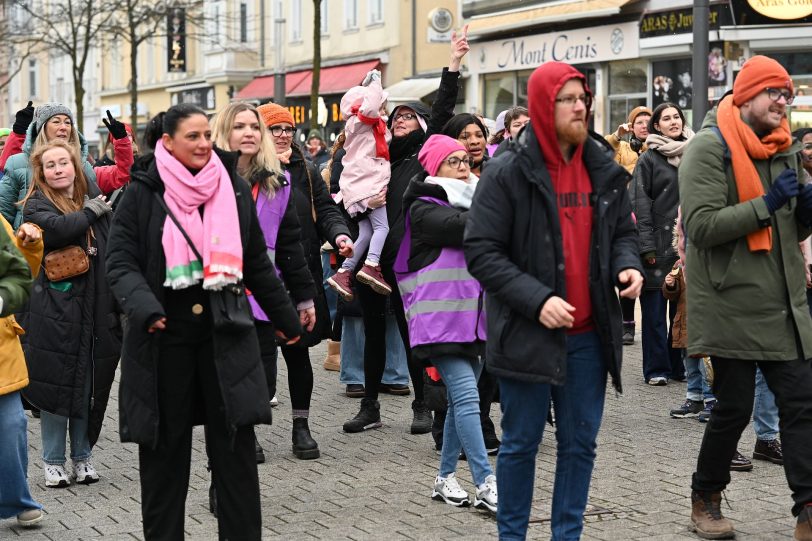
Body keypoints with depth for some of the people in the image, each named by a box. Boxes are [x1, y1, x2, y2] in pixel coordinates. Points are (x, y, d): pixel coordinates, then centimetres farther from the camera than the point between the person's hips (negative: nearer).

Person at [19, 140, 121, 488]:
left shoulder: (94, 198, 11)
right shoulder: (36, 205, -2)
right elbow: (56, 228, -25)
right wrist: (90, 212, -11)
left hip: (96, 312, 4)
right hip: (55, 313, -4)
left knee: (88, 386, 9)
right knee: (56, 384, 1)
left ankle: (82, 456, 21)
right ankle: (53, 462, 12)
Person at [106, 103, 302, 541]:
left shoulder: (235, 189, 6)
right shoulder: (143, 192, -3)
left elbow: (257, 263, 14)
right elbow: (120, 262, -6)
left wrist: (285, 318, 19)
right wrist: (145, 307, -24)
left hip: (225, 334, 2)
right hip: (165, 337, -2)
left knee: (235, 446, 0)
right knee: (165, 448, 6)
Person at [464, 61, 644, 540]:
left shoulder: (604, 168, 5)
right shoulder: (509, 172, -10)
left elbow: (623, 232, 17)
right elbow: (481, 251, -13)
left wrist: (628, 265, -6)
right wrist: (535, 299, -22)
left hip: (589, 335, 5)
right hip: (527, 334, -4)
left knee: (580, 443, 11)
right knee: (521, 443, 7)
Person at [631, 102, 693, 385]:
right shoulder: (648, 159, -1)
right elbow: (640, 204, -5)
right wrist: (647, 246, -13)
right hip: (659, 243, -4)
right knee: (655, 311, -1)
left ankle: (680, 365, 15)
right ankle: (656, 369, 6)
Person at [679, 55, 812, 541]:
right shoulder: (710, 148, -10)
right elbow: (701, 226, -20)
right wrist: (766, 204, -22)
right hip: (732, 305, -6)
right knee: (735, 407, 2)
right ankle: (705, 499, 23)